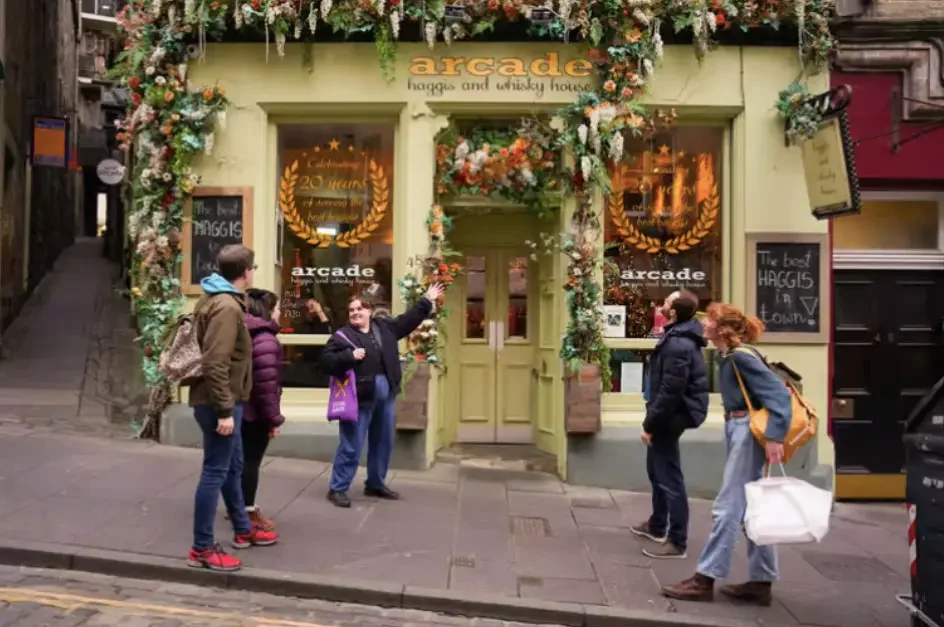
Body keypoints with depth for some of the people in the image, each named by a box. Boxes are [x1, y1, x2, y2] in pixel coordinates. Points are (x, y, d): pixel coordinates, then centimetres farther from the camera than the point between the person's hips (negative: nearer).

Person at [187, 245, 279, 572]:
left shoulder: (215, 299, 13)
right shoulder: (227, 306, -20)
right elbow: (215, 363, -26)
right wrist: (225, 409, -25)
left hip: (223, 400, 11)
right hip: (219, 402, -11)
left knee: (233, 467, 20)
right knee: (215, 472, -3)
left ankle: (243, 530, 34)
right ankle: (202, 549, 6)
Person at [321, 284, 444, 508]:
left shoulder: (385, 326, 10)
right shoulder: (342, 335, -6)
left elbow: (408, 320, 22)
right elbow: (326, 360, -12)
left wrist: (427, 301, 24)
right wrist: (349, 356, -24)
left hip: (385, 394, 6)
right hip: (360, 397, -6)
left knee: (383, 443, 17)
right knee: (351, 446, -3)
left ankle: (375, 484, 32)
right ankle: (337, 488, 9)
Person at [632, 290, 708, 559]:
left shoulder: (678, 345, -25)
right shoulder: (679, 337, 9)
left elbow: (670, 392, -27)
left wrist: (649, 423, -20)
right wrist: (653, 419, 19)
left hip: (671, 415, -11)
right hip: (669, 414, 11)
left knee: (669, 477, -2)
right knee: (657, 470, 22)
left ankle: (677, 542, 8)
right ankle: (657, 526, 38)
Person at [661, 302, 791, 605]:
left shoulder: (741, 356, -16)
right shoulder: (729, 356, 11)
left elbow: (779, 392, -22)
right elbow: (765, 389, 16)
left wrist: (774, 437, -29)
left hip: (748, 432, -10)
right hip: (738, 430, 10)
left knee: (728, 507, -5)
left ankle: (705, 579, 2)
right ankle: (761, 582, 20)